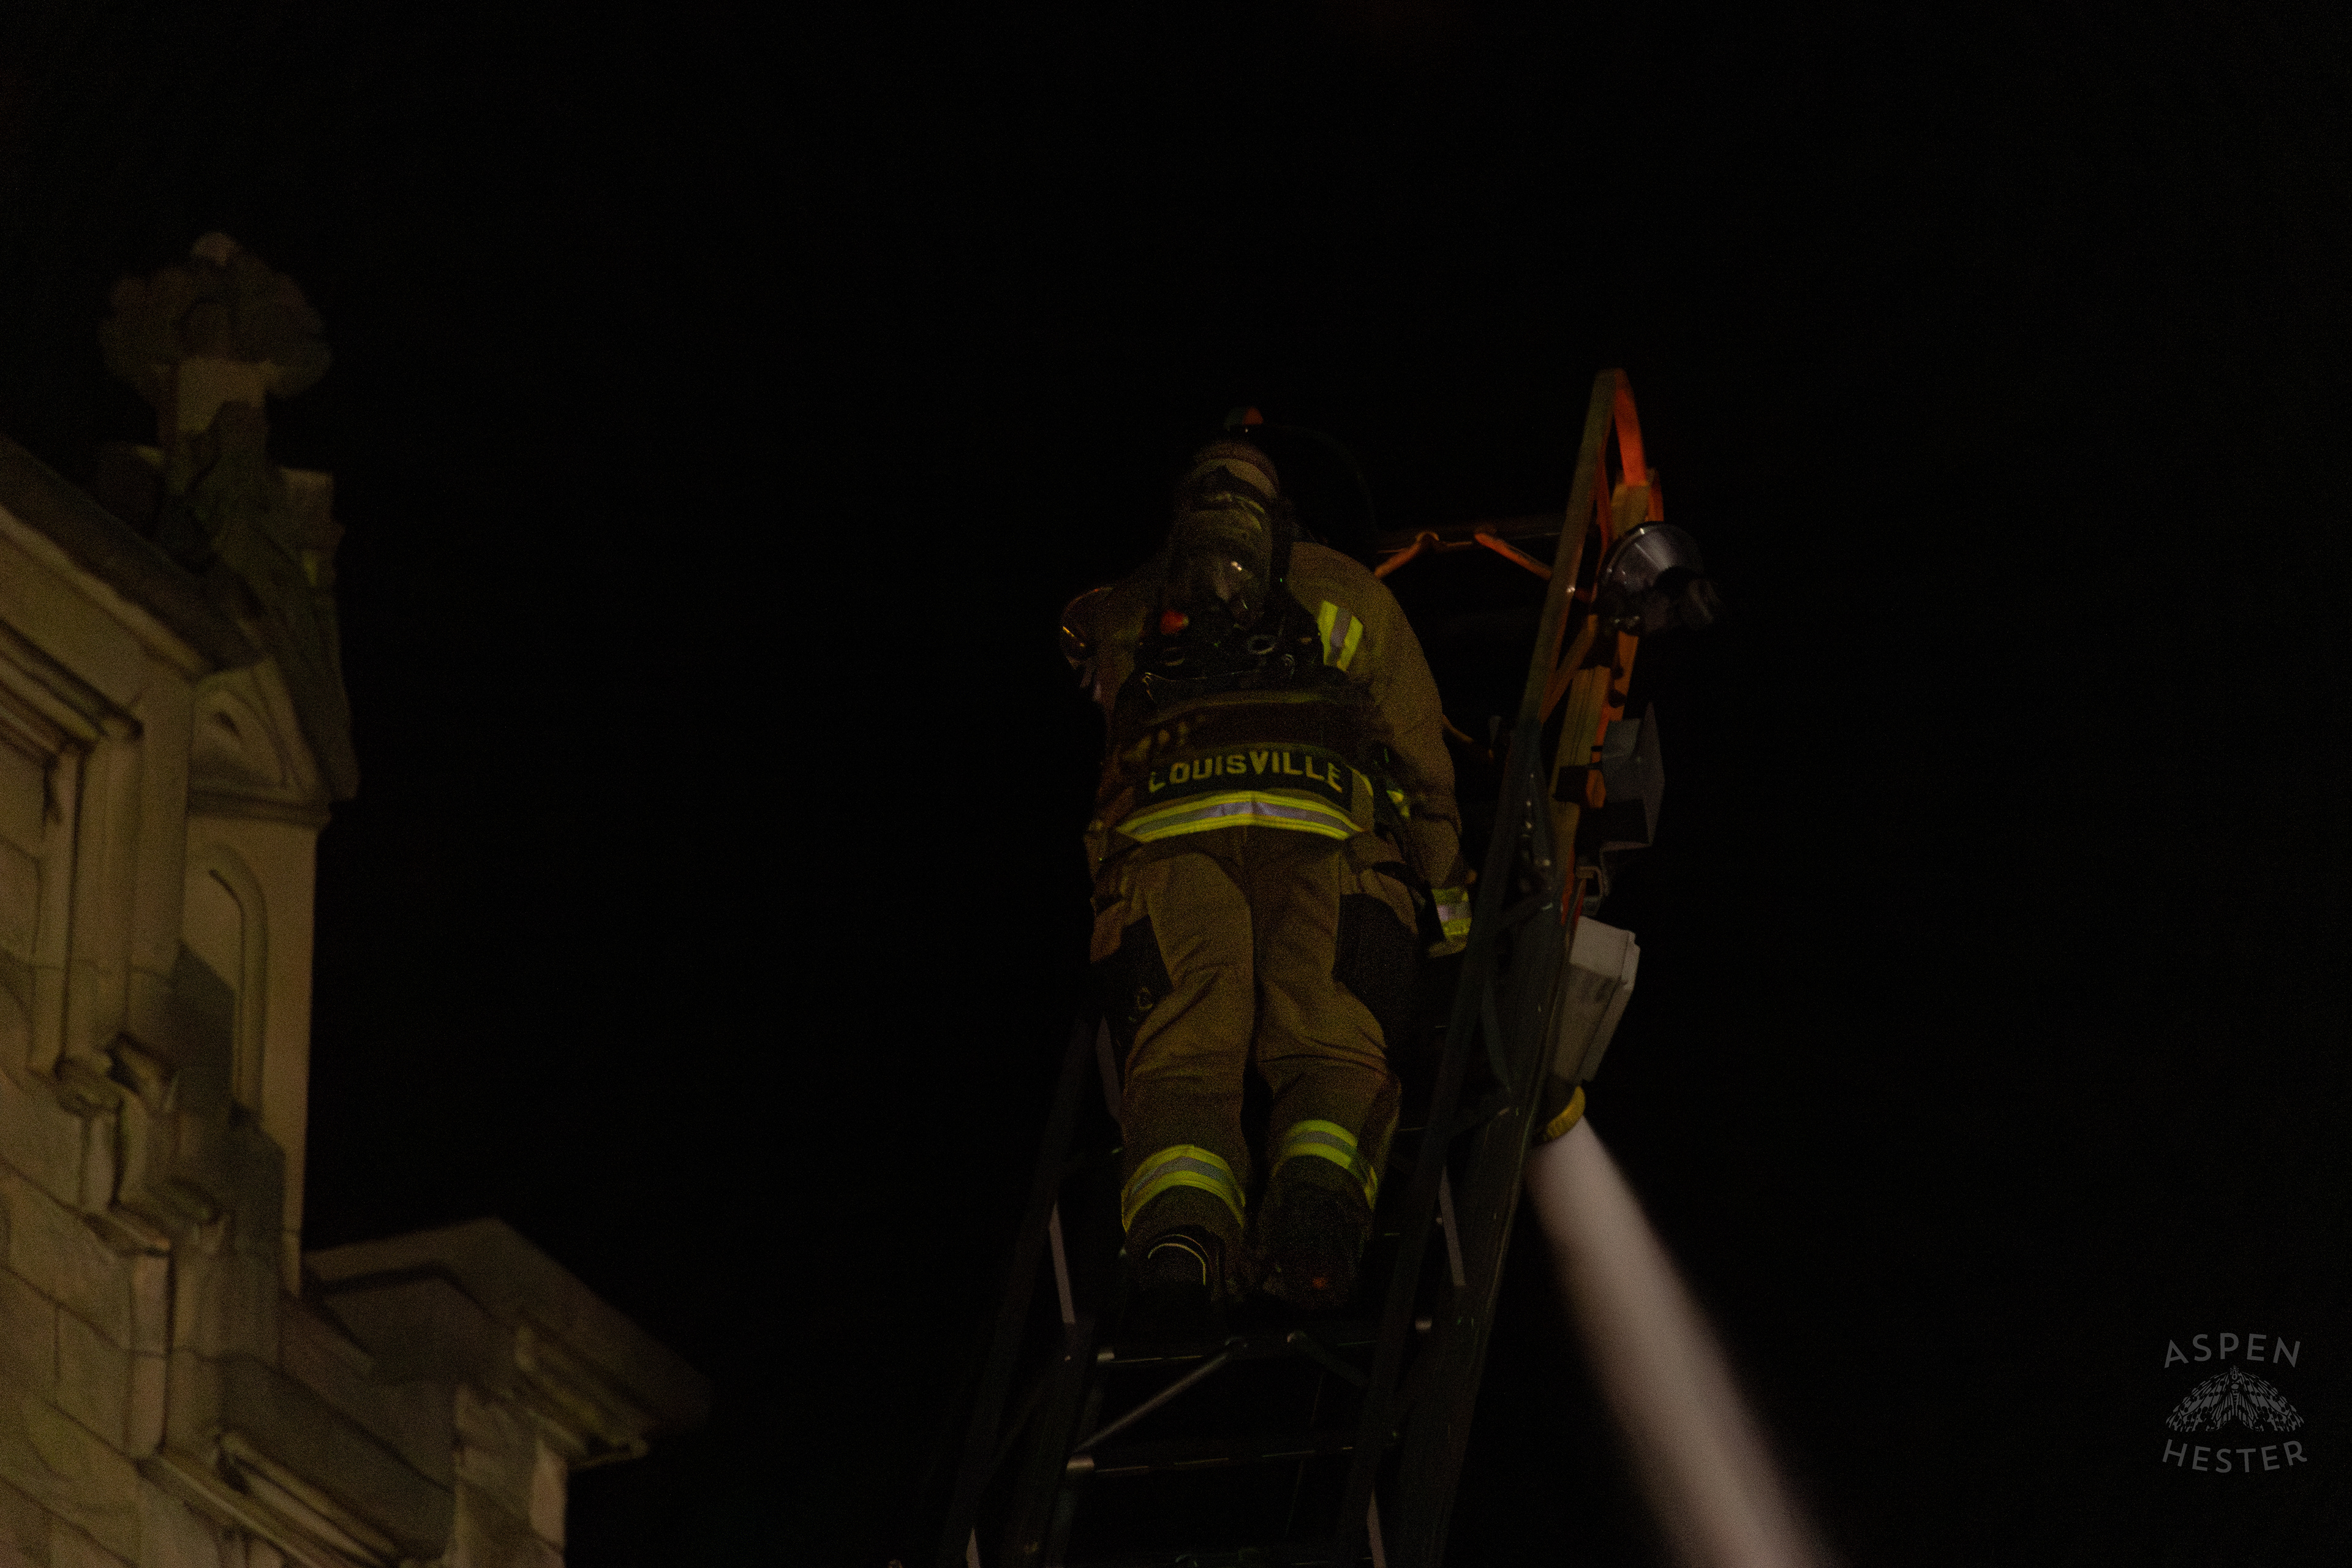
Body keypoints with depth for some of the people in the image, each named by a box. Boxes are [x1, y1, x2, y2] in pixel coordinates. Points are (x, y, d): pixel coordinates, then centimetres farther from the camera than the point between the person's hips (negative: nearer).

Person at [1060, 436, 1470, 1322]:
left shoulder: (1127, 614, 37)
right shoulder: (1343, 589, 35)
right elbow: (1424, 764, 33)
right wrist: (1445, 909, 39)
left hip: (1162, 826, 0)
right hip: (1324, 821, 0)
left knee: (1184, 1050, -17)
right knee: (1330, 1043, -16)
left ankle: (1181, 1213, -50)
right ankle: (1318, 1189, -50)